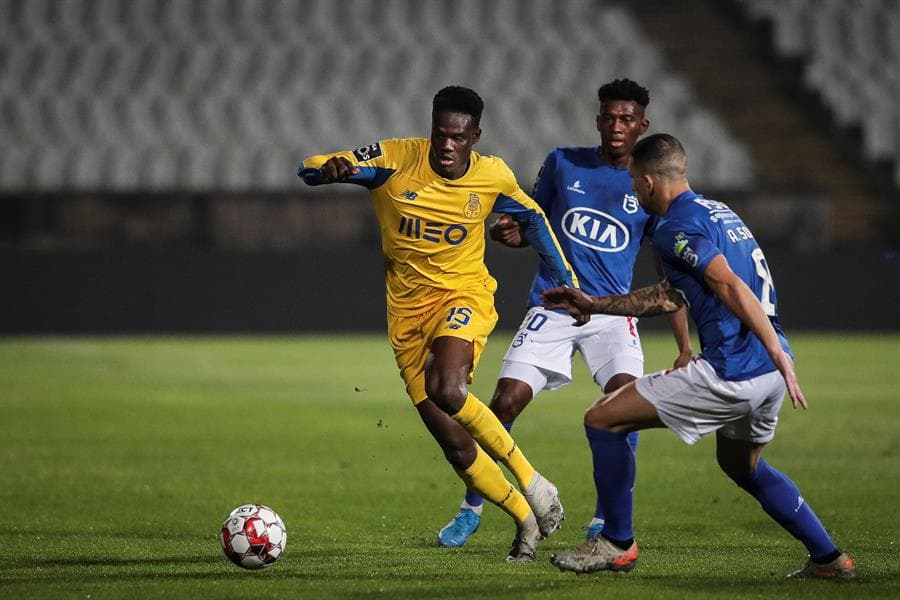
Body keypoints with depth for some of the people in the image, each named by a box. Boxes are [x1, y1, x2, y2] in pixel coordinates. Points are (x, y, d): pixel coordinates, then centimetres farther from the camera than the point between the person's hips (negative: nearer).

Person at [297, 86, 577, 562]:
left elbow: (532, 218, 15)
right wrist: (331, 170, -35)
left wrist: (567, 281, 12)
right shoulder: (397, 159, -10)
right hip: (407, 310, 2)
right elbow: (308, 169, -11)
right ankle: (527, 521, 19)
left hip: (464, 295, -2)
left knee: (445, 389, -34)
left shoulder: (493, 176, -6)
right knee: (457, 449, -1)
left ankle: (529, 478, -17)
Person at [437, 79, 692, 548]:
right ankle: (471, 508, 11)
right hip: (551, 308, 0)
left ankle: (603, 522, -10)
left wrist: (685, 349, -1)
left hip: (612, 312, 0)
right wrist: (509, 232, -10)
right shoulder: (563, 164, 4)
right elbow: (532, 225, 15)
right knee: (506, 403, -10)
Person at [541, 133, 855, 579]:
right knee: (742, 466, 33)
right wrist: (595, 306, 36)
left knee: (602, 420, 0)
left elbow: (732, 288, -23)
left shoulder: (676, 227, -10)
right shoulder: (716, 212, 21)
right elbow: (670, 296, 31)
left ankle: (617, 543, 8)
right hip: (765, 371, 10)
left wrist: (780, 357, -29)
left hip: (731, 371, -10)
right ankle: (829, 559, 29)